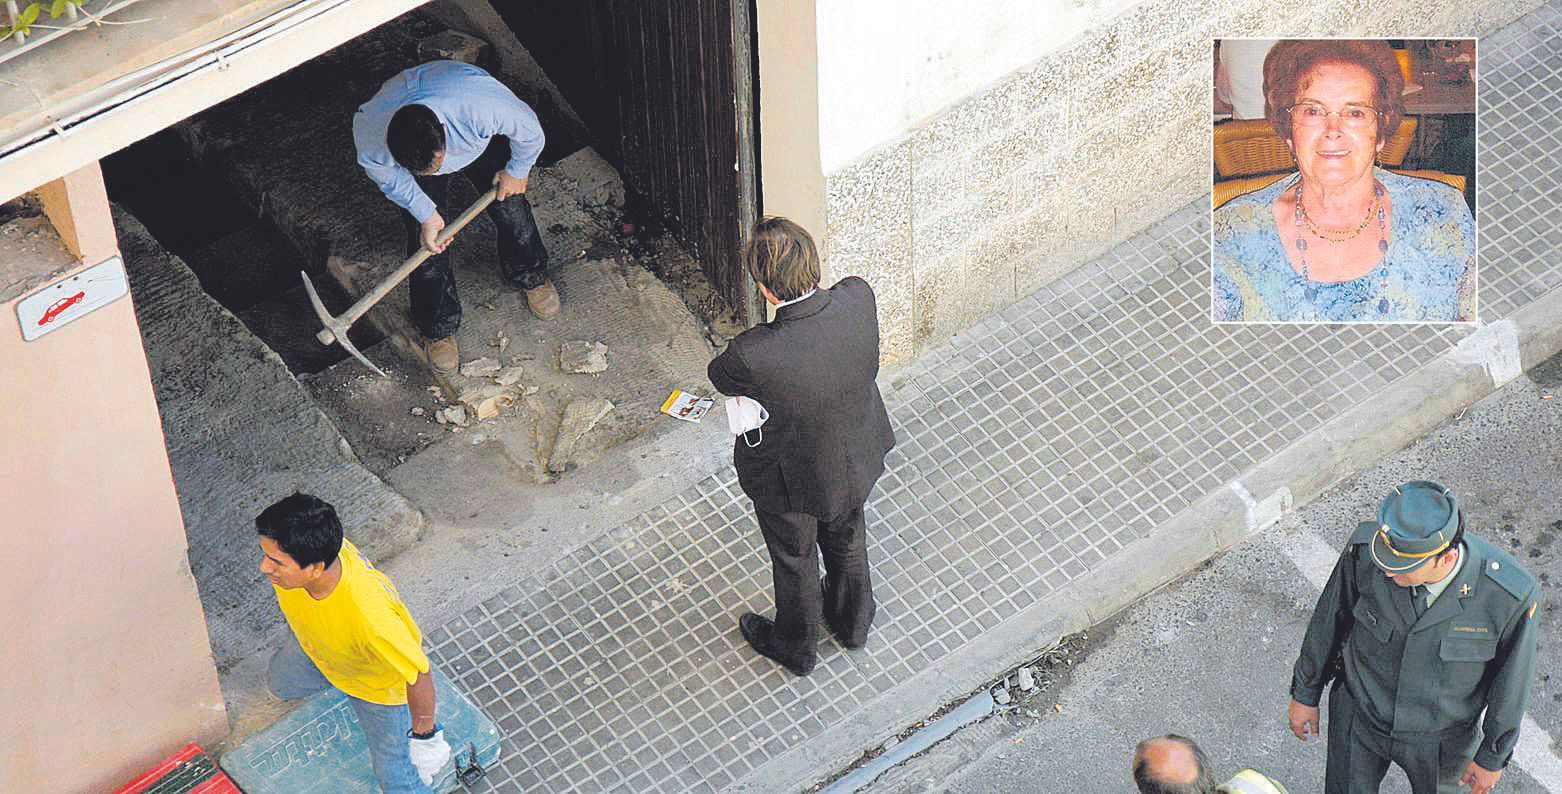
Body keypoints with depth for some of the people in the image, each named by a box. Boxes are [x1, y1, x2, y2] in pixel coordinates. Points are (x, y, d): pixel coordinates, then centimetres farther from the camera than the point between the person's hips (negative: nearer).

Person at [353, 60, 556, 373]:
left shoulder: (483, 106, -49)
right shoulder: (369, 138, -43)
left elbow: (529, 131, -24)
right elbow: (390, 180, -15)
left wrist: (517, 171, -6)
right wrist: (427, 215, -12)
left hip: (483, 144, 0)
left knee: (512, 210, 12)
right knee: (426, 246, 1)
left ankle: (532, 277, 46)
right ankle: (438, 329, 28)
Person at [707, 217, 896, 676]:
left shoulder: (753, 356, -43)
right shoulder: (859, 299, -31)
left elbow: (720, 377, -18)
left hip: (790, 479, -4)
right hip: (855, 460, 4)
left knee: (795, 562, 27)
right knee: (847, 540, 33)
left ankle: (795, 647, 55)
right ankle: (852, 621, 62)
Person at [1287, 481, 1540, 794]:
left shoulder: (1512, 595, -35)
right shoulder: (1365, 549, -30)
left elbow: (1511, 682, -15)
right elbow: (1329, 619, -10)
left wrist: (1493, 756, -1)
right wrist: (1305, 693, 4)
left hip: (1440, 737, -1)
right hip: (1359, 717, 1)